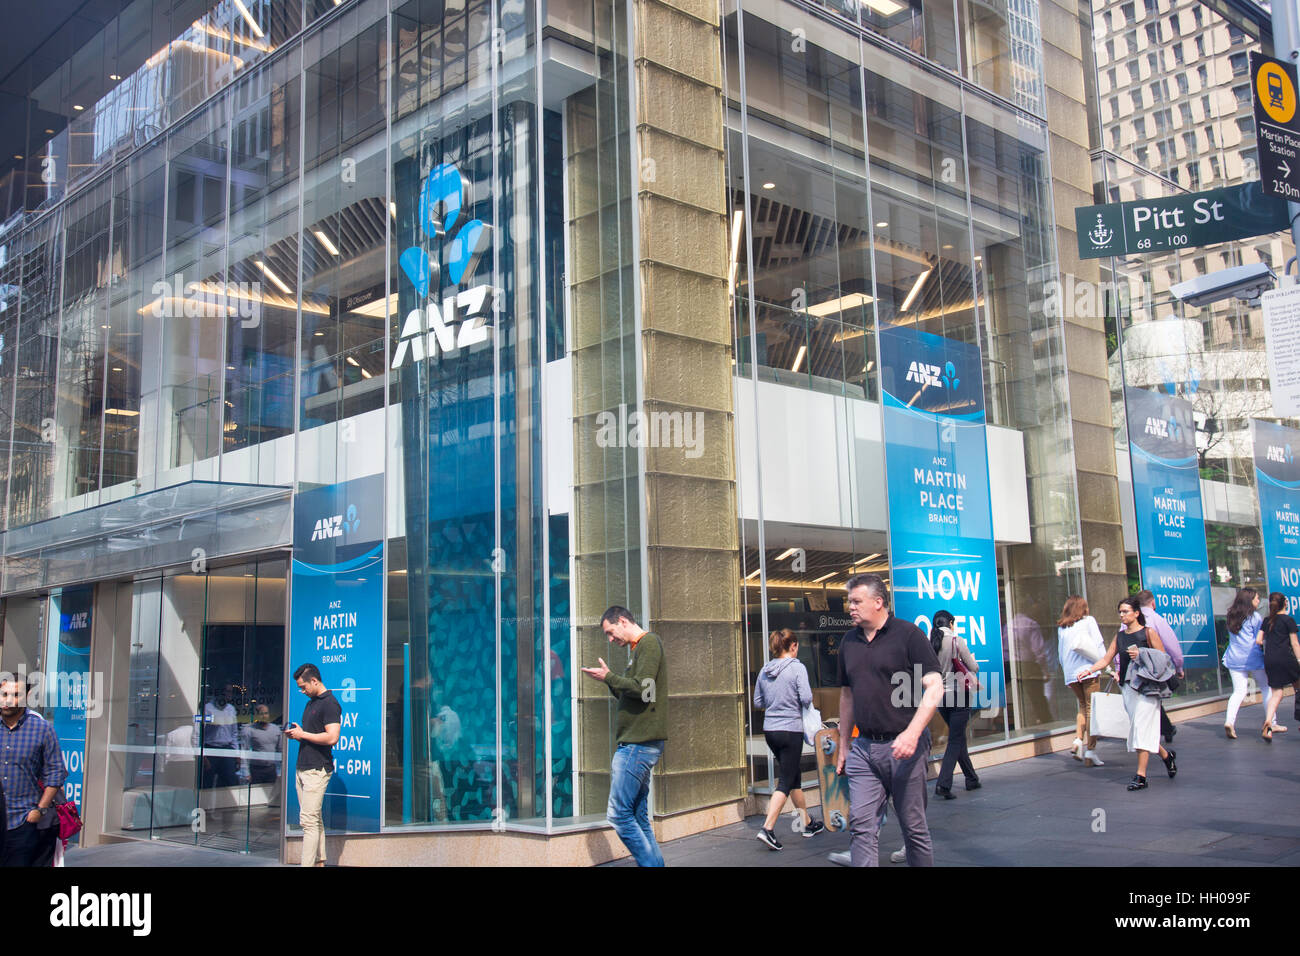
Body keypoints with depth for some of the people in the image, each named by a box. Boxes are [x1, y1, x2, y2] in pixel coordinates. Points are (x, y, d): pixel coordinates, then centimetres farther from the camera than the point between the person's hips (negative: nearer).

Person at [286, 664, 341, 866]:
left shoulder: (330, 704, -13)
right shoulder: (311, 703, 17)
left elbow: (331, 737, -22)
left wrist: (302, 734, -14)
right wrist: (295, 733, 8)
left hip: (317, 770, -10)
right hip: (302, 768, 10)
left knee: (309, 820, -11)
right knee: (314, 819, 13)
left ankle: (308, 863, -11)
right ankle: (319, 861, 19)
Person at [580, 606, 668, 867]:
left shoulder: (648, 643, -8)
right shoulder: (640, 647, 21)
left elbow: (642, 689, -19)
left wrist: (608, 677, -8)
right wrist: (611, 682, 10)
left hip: (639, 744, -10)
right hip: (637, 743, 10)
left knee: (619, 814, -10)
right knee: (639, 818, 10)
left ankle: (651, 864, -8)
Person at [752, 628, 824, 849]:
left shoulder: (765, 670, 7)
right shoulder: (797, 667, -10)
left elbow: (758, 702, 12)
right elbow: (806, 698, -17)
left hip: (770, 729, 7)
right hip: (791, 729, -7)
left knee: (793, 776, 19)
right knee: (785, 781, -2)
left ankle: (808, 823, 31)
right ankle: (768, 828, -12)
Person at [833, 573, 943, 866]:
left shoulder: (908, 634, -5)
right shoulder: (849, 642, 12)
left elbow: (934, 688, -11)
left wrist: (912, 733, -22)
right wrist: (844, 745, 20)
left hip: (903, 745, -5)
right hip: (863, 747, 5)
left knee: (914, 825, 5)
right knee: (861, 823, -4)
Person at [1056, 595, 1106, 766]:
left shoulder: (1061, 627, 15)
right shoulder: (1088, 621, 5)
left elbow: (1060, 652, 14)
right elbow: (1099, 644, -2)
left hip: (1071, 674, 4)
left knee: (1083, 707, 18)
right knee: (1092, 709, -2)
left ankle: (1078, 740, 0)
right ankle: (1090, 750, -7)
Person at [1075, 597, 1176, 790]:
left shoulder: (1148, 633, -3)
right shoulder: (1120, 636, 13)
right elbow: (1106, 660, 11)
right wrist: (1089, 670, -3)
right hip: (1128, 687, 6)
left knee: (1142, 728, -11)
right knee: (1138, 729, 9)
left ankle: (1140, 776, -11)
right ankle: (1166, 756, 33)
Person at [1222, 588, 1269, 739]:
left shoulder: (1232, 616, 10)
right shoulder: (1255, 617, -7)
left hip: (1234, 658, 5)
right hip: (1253, 658, -5)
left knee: (1239, 691, 2)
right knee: (1266, 688, 11)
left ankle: (1229, 720, -18)